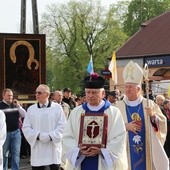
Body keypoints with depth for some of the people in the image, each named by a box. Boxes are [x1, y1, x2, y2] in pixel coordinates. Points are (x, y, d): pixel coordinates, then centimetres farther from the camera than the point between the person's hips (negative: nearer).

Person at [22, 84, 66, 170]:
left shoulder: (57, 107, 3)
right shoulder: (31, 109, 7)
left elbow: (62, 126, -2)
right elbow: (26, 127, 3)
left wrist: (50, 136, -16)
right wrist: (38, 135, -13)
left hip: (53, 147, -1)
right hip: (38, 150, 1)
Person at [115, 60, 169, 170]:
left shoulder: (149, 104, 4)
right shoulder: (118, 106, 0)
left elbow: (162, 123, 0)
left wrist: (153, 116, -19)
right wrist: (125, 126, -16)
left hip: (147, 151, 1)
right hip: (127, 152, -1)